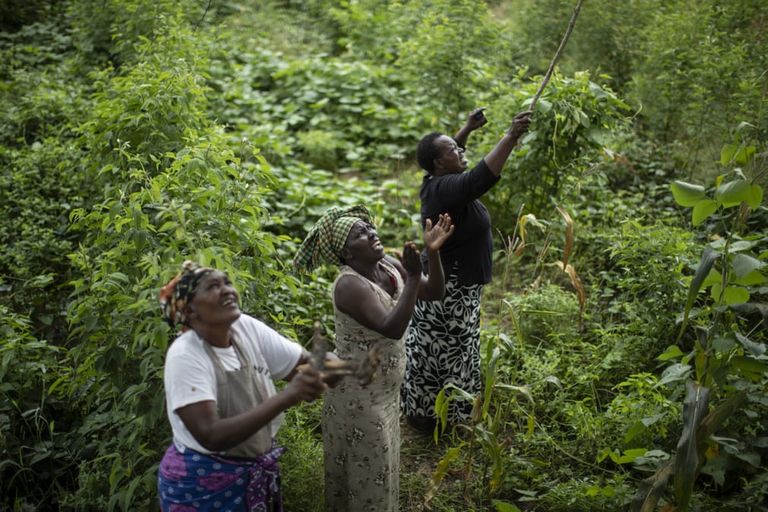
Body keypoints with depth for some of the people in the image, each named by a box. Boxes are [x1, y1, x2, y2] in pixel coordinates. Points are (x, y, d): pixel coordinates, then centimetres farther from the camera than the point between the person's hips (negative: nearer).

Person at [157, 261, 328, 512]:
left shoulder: (247, 328, -5)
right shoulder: (185, 356, -22)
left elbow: (307, 365, -5)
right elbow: (211, 436, -32)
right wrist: (287, 396, -38)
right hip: (202, 485, -5)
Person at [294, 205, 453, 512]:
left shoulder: (390, 267, -3)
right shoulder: (349, 285, -27)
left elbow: (434, 293, -1)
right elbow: (392, 328, -38)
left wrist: (433, 252, -15)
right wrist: (412, 278, -39)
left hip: (385, 391, 8)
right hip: (358, 396, -8)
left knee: (381, 465, 25)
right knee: (366, 470, 9)